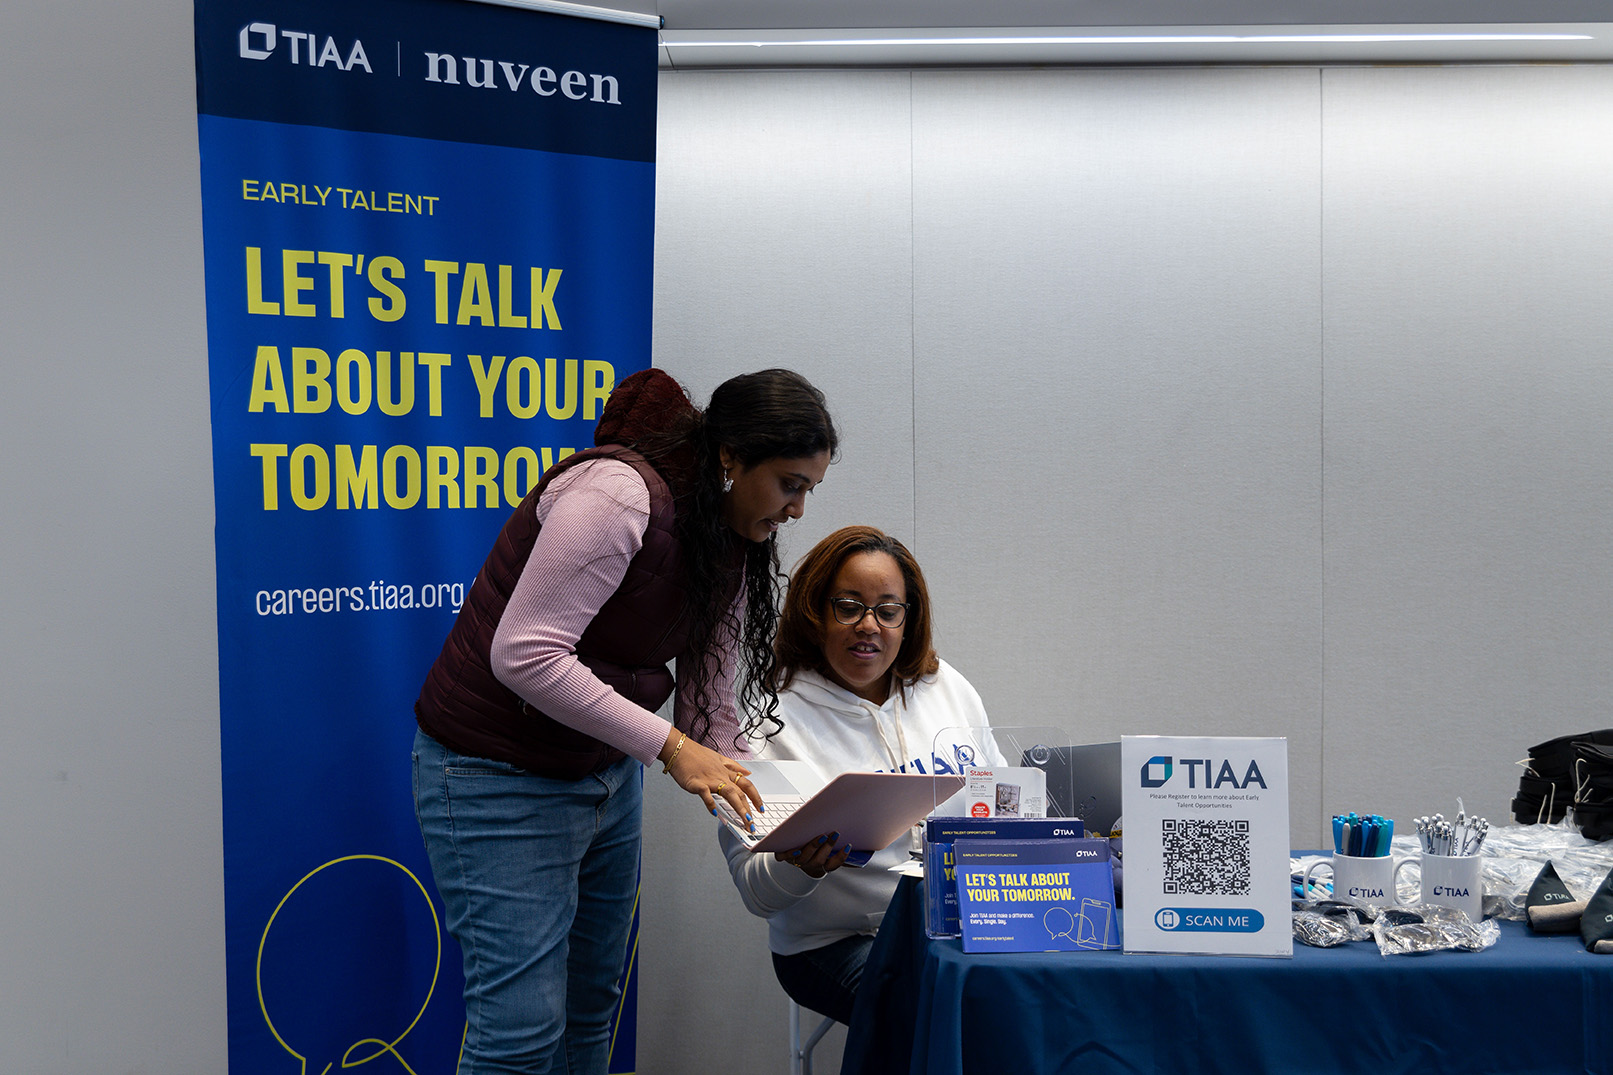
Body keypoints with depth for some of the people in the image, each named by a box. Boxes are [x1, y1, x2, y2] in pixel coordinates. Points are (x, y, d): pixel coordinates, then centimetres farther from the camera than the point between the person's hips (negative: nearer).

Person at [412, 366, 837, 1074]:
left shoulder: (732, 550, 3)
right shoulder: (618, 494, -25)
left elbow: (711, 702, 4)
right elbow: (523, 654, -31)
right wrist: (668, 745, -29)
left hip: (607, 775, 9)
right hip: (500, 777, -9)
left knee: (591, 1011, 16)